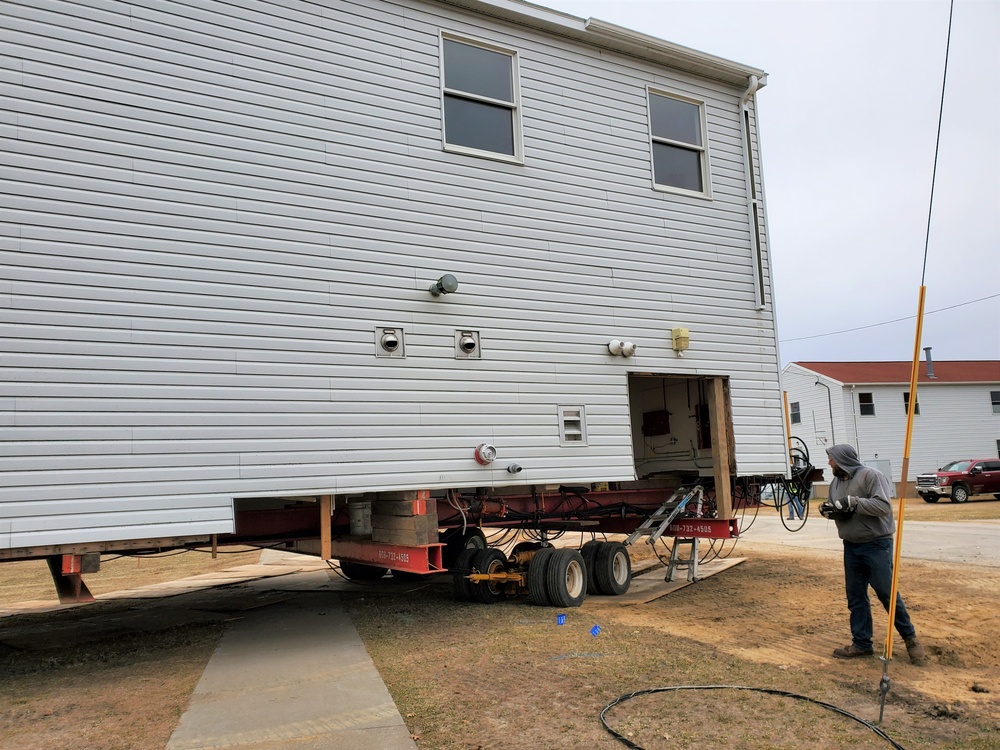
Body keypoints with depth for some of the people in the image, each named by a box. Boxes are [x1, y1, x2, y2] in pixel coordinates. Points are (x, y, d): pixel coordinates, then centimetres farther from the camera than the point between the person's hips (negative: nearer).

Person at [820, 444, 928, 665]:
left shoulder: (871, 476, -13)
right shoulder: (836, 482, 10)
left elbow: (883, 506, -22)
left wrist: (853, 502, -25)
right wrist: (829, 511, -5)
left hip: (876, 545, -7)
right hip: (851, 547, 7)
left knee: (887, 593, -1)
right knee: (855, 596, 9)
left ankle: (910, 638, 17)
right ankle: (861, 643, 18)